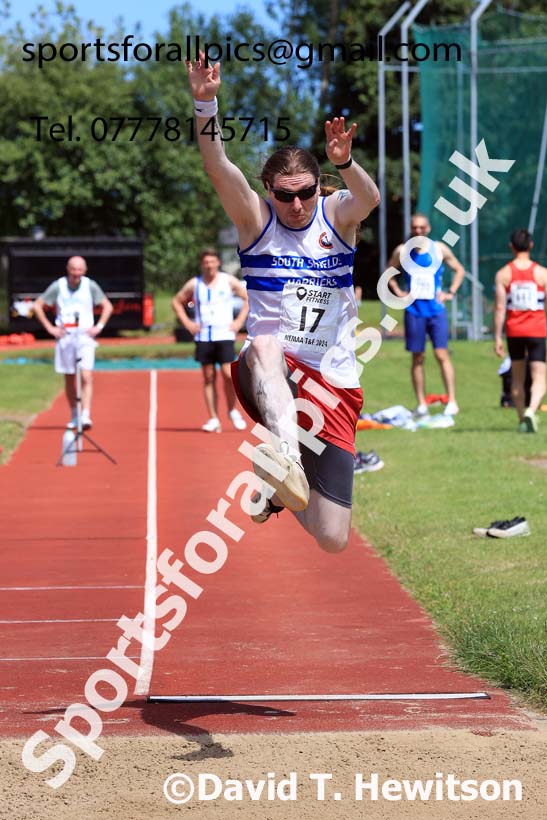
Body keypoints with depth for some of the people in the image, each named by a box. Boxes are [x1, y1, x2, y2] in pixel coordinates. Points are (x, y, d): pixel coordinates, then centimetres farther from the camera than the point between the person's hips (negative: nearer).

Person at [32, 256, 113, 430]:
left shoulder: (90, 286, 1)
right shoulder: (58, 286, -1)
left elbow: (107, 306, 12)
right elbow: (37, 306, 6)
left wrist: (99, 326, 0)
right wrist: (50, 327, 0)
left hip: (85, 336, -1)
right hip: (65, 337, 1)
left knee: (86, 376, -15)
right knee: (69, 379, 8)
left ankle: (86, 415, -20)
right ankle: (74, 416, 21)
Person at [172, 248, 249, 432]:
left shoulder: (229, 281, 1)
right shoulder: (194, 284, 6)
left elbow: (248, 298, 7)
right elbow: (177, 301, 17)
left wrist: (239, 321, -1)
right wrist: (187, 322, 6)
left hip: (224, 335, -2)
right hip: (203, 337, 2)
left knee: (228, 374, -13)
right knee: (208, 377, 2)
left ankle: (233, 410, 9)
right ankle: (213, 419, 6)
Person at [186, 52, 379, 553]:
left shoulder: (338, 215, 2)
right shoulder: (256, 219, 2)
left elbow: (369, 199, -21)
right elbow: (217, 167, -15)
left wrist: (344, 162, -43)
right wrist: (205, 103, -32)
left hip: (334, 385, 1)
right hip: (267, 375, -1)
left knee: (332, 540, -5)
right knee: (265, 346, -41)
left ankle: (281, 492, 28)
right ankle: (287, 457, -59)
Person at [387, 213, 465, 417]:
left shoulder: (440, 249, 3)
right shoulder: (402, 251, 3)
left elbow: (459, 270, 14)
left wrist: (450, 292, 3)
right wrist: (398, 292, 3)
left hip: (436, 310, -1)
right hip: (414, 310, 1)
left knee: (442, 354, -8)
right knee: (417, 358, 2)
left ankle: (452, 401, -7)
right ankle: (421, 404, 6)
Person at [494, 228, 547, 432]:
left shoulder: (503, 274, -2)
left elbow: (500, 307, -6)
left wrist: (497, 337, -3)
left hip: (514, 331, 2)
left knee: (517, 378, 17)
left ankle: (522, 419, 22)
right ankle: (531, 411, -28)